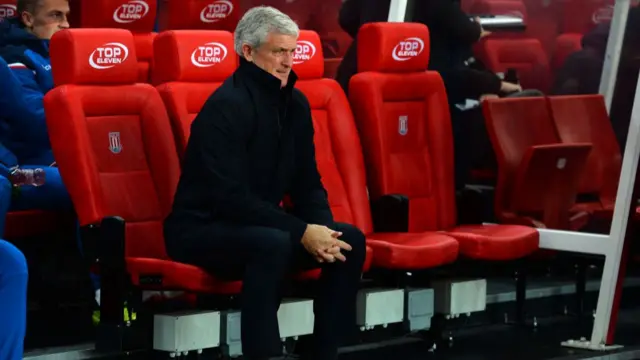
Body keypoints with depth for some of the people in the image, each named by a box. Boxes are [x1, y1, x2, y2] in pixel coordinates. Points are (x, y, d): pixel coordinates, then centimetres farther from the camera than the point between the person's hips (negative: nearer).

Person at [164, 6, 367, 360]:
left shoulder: (295, 104, 6)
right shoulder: (227, 106, -20)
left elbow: (307, 183, 10)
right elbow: (231, 197, -27)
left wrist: (323, 229, -12)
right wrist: (303, 232, -27)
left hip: (260, 227, 8)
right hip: (202, 229, -8)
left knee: (350, 238, -9)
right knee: (273, 243, -37)